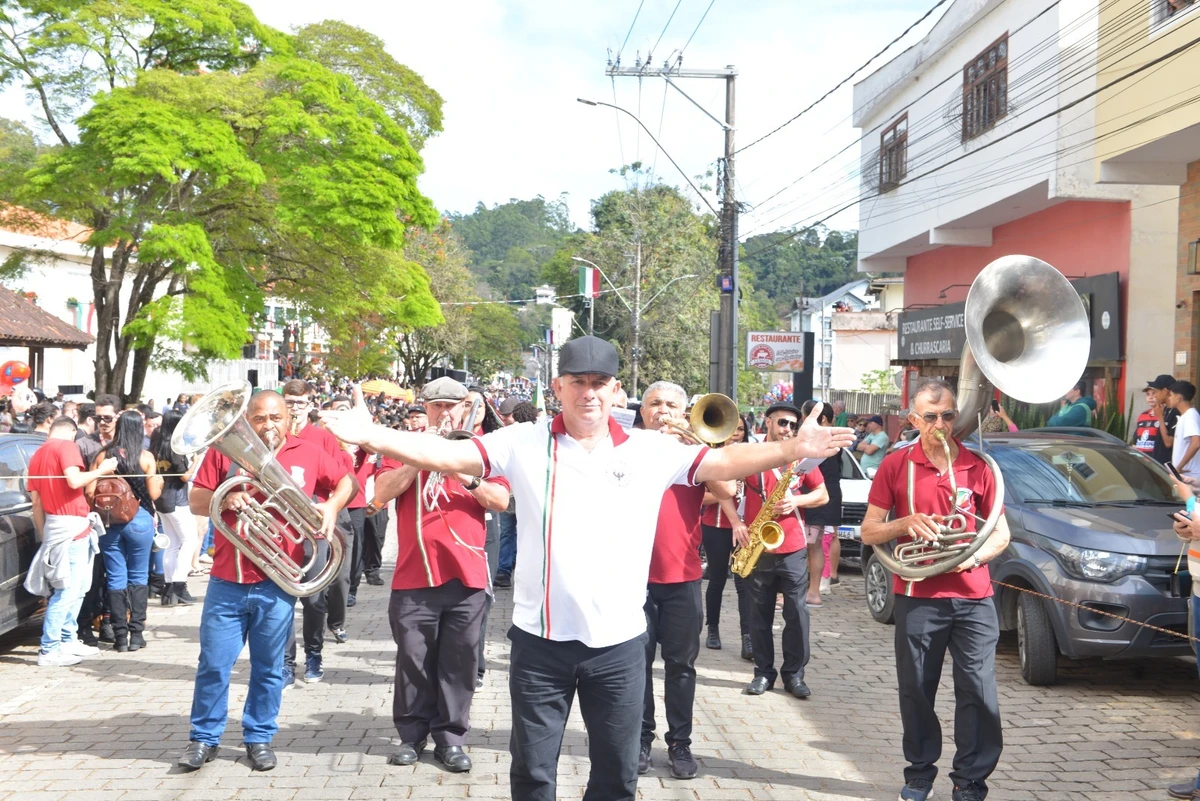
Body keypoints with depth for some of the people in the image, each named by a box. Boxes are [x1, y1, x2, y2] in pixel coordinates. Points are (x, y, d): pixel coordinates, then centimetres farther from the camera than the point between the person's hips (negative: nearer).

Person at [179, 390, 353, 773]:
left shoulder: (308, 454, 4)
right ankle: (203, 738, 19)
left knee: (268, 668, 9)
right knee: (213, 664, 4)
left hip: (277, 583, 0)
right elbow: (195, 501, 3)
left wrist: (331, 506, -5)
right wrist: (223, 498, -17)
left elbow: (346, 481, 15)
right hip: (227, 581, 0)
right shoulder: (224, 451, 3)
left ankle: (259, 738, 23)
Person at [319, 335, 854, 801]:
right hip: (540, 637, -1)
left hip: (620, 639, 1)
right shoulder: (524, 444, -3)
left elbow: (724, 462, -2)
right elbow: (449, 455, -9)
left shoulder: (652, 451, 0)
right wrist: (372, 437, -20)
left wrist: (792, 450, -14)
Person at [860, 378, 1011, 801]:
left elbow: (1001, 533, 7)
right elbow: (868, 531, 3)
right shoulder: (895, 466, 1)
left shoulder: (978, 466, 4)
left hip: (973, 598, 0)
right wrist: (904, 523, -17)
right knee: (916, 692, 8)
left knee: (979, 694, 0)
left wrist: (973, 556, -12)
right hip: (917, 598, 0)